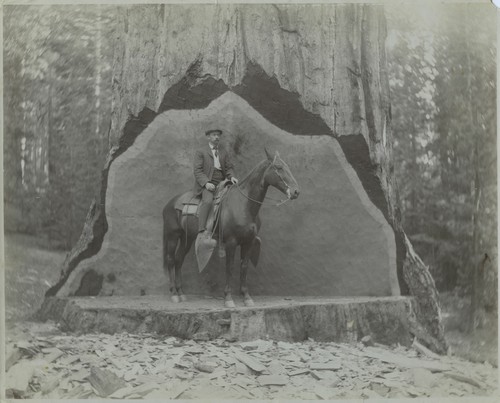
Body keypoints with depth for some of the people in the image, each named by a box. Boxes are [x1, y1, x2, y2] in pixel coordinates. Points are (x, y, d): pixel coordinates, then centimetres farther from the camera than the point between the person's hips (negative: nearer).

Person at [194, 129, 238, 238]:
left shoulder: (224, 153, 21)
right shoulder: (201, 152, 6)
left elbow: (229, 168, 15)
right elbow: (197, 171, -3)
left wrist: (231, 177, -9)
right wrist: (206, 183, -19)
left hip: (221, 184, 6)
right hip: (206, 185, -6)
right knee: (208, 201, -32)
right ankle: (201, 231, -38)